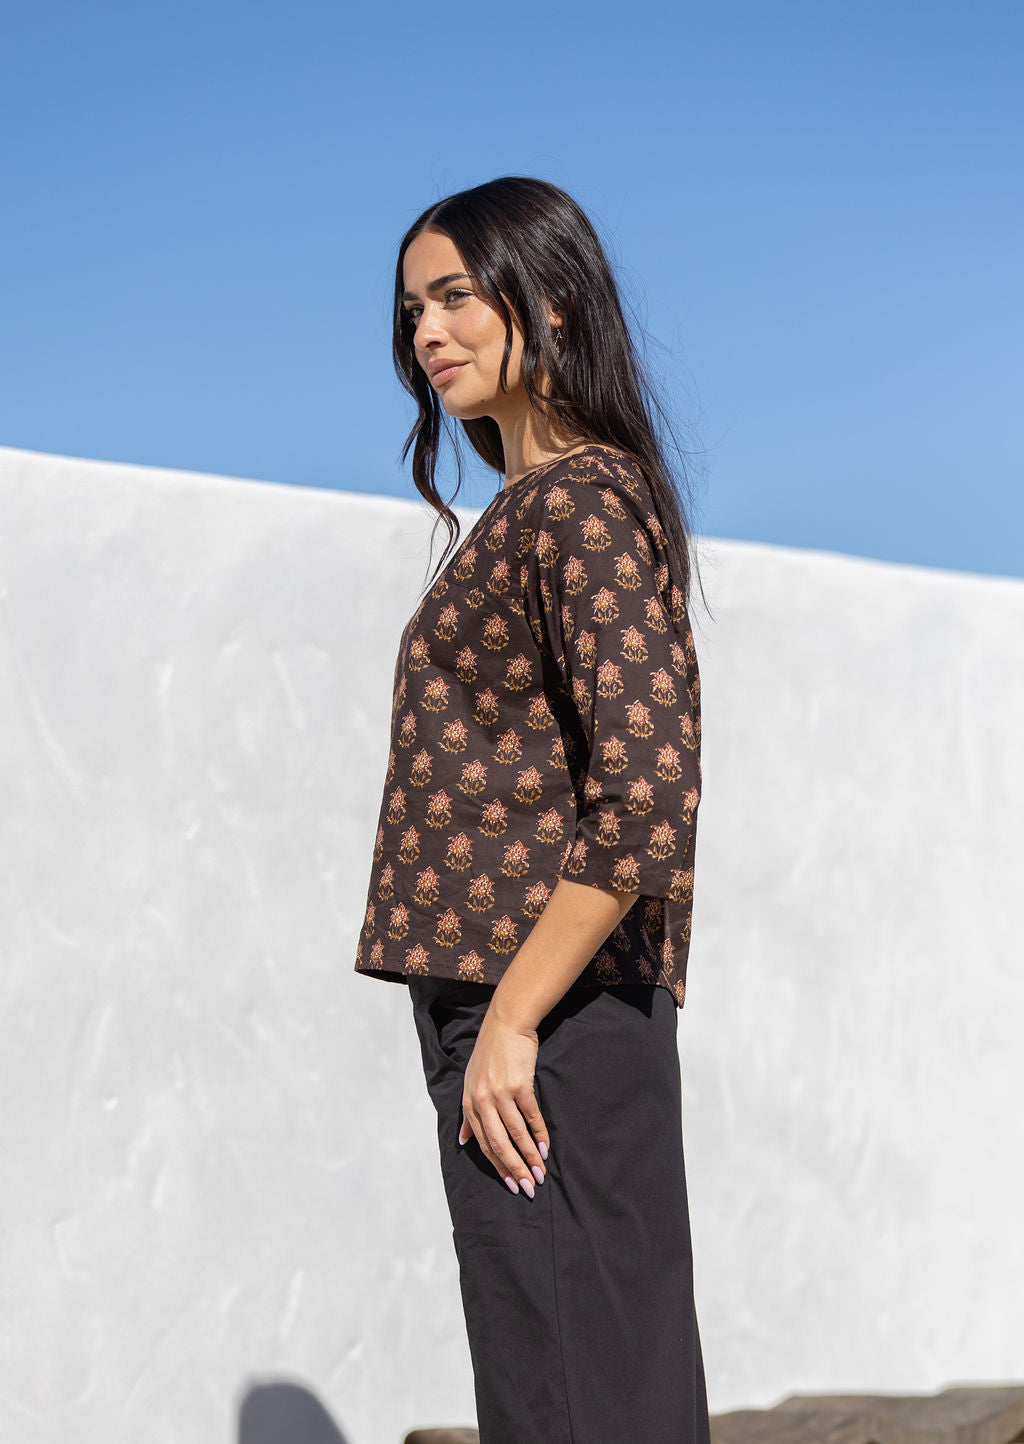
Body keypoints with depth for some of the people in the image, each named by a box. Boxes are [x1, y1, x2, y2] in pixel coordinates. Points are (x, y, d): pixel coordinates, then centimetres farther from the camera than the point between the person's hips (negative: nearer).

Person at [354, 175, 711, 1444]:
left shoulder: (576, 504, -12)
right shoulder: (538, 505, 17)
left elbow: (645, 799, -22)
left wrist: (512, 1022, -19)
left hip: (544, 1025, -10)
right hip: (581, 1026, 10)